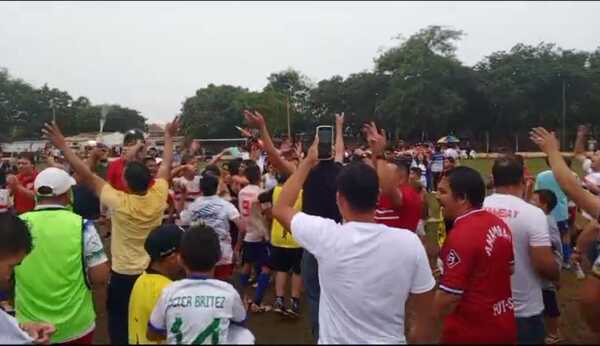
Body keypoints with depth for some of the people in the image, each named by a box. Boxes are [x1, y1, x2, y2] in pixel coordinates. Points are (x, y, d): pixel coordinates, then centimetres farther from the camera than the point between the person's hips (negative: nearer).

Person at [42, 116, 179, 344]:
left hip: (123, 274, -4)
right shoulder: (158, 197, -14)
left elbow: (86, 175, -19)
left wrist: (63, 146, -11)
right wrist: (169, 136, 11)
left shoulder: (119, 202, -24)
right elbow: (167, 165, -1)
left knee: (119, 322, 15)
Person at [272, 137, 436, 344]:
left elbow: (280, 208, -7)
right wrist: (420, 333, 12)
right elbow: (424, 301, -7)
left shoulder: (325, 236, -24)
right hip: (390, 340, 1)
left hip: (335, 340, -1)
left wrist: (308, 162, -3)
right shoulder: (409, 242, -20)